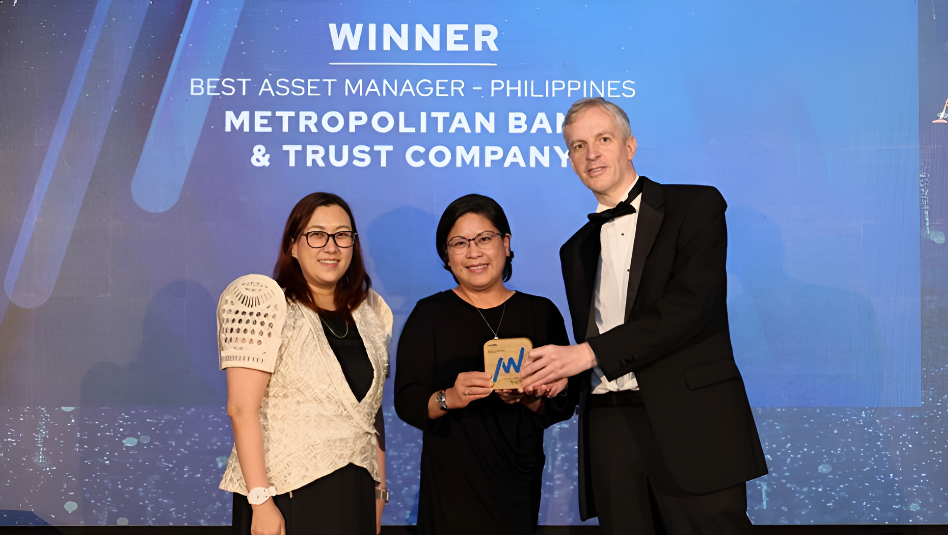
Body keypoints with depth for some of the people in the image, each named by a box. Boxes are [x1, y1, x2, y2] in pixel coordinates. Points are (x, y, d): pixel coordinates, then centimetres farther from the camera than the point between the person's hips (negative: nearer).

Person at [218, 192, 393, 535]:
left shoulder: (370, 312, 9)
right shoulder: (264, 304, -8)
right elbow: (242, 408, -14)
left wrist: (380, 491, 12)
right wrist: (261, 502, -19)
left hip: (355, 495, 5)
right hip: (286, 494, -5)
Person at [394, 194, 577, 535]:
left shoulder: (541, 313, 4)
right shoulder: (430, 314, 0)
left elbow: (564, 405, 1)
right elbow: (406, 402, -7)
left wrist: (528, 399, -18)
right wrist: (448, 399, -25)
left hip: (520, 483, 2)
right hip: (451, 484, -2)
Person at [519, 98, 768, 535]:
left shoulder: (696, 206, 3)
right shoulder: (577, 248, 21)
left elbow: (690, 306, -11)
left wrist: (590, 352, -14)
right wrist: (556, 374, 1)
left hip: (690, 423, -4)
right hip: (609, 430, 5)